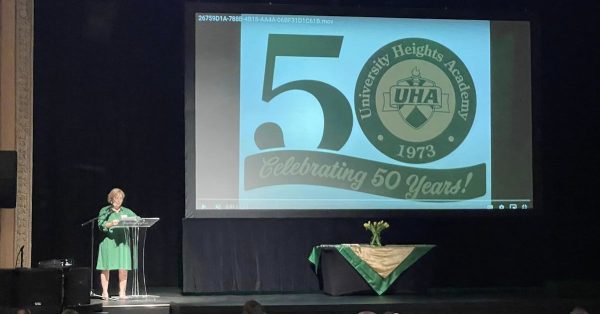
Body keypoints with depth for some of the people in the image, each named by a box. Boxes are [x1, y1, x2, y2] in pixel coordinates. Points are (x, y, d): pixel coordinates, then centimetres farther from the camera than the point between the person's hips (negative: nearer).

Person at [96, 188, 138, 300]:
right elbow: (101, 225, -4)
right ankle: (105, 292, 2)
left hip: (123, 242, 2)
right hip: (108, 241, -2)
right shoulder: (104, 211, 7)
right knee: (106, 268, -3)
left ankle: (122, 292, 3)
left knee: (123, 268, -3)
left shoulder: (127, 212, 16)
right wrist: (111, 224, -22)